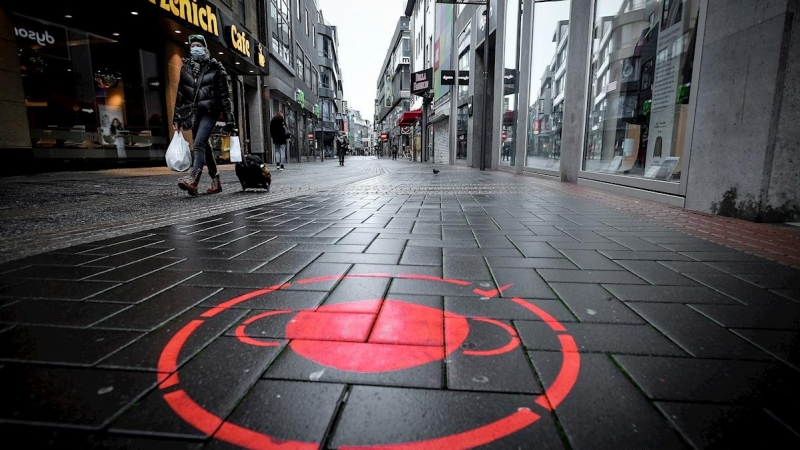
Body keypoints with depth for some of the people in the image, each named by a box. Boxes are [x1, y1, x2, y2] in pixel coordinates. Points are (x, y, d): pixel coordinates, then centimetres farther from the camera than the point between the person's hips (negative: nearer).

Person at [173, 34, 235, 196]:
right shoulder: (185, 68, 15)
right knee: (204, 146, 7)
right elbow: (180, 95, 16)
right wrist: (176, 118, 11)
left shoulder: (215, 68, 2)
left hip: (210, 111, -6)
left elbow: (225, 94, -2)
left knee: (199, 143, -21)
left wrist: (229, 118, -9)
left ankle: (192, 180, -30)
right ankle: (216, 181, 17)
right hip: (193, 112, 6)